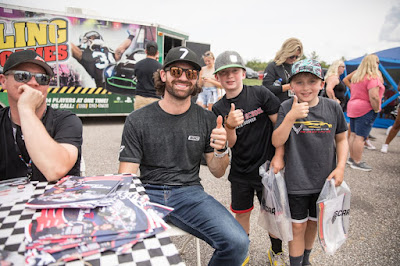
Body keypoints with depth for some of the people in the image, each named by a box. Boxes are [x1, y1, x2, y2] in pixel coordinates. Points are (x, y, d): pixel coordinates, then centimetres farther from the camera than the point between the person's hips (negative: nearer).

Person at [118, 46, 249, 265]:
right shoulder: (137, 120, -1)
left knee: (237, 243, -22)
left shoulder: (207, 119, 4)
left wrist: (221, 150, -14)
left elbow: (217, 172, 8)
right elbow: (126, 177, -3)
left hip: (189, 193, 2)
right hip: (148, 193, -1)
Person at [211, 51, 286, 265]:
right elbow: (230, 144, -6)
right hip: (240, 172, 3)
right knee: (241, 214, 16)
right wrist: (229, 126, -27)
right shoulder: (219, 109, -2)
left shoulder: (260, 94, -11)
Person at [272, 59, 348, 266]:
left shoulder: (333, 107, -3)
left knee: (313, 223, 21)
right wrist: (291, 117, -30)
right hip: (296, 181, -3)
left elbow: (341, 139, 8)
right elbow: (277, 142, -18)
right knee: (297, 227, 8)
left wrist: (340, 167, -3)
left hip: (325, 180, 3)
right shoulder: (287, 108, -11)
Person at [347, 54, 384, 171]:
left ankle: (352, 158, 22)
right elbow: (373, 97, -23)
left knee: (353, 134, 13)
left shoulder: (356, 77, 12)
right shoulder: (373, 77, -15)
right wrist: (376, 109, -11)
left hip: (352, 107, 9)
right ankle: (357, 162, 1)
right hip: (366, 110, -9)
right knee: (360, 137, -5)